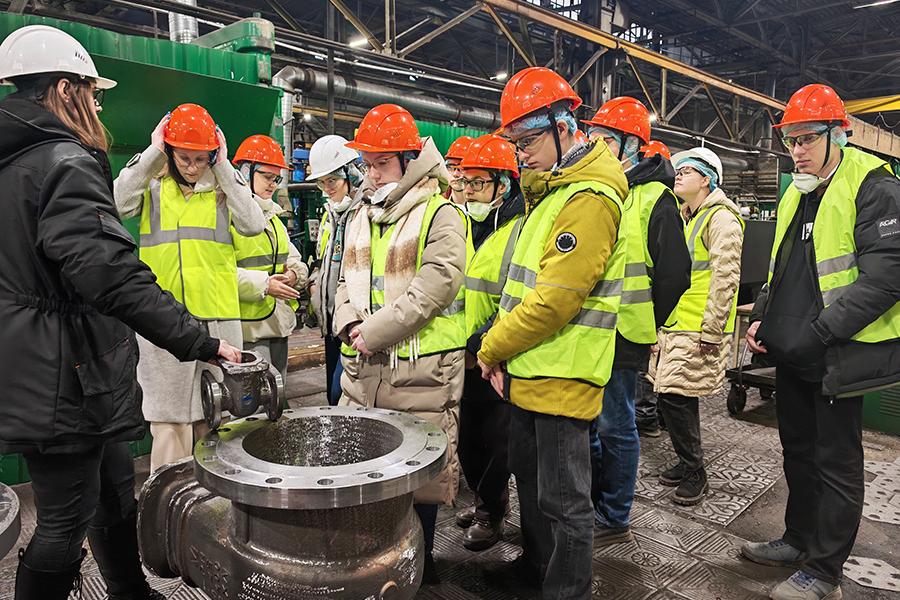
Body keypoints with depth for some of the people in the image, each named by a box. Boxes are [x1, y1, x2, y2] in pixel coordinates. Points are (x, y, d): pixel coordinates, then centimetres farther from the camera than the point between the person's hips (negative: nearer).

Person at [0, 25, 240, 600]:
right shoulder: (64, 164, -19)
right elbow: (114, 276, -29)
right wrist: (203, 344, -27)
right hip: (66, 381, -10)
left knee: (115, 488, 21)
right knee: (66, 522, 4)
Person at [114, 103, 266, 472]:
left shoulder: (224, 186, 9)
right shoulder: (153, 185, 9)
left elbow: (253, 224, -9)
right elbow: (116, 205, -11)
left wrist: (222, 167, -5)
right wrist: (151, 154, -6)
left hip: (218, 317, 1)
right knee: (170, 422, 2)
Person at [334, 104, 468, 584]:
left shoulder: (440, 214, -8)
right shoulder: (362, 215, 15)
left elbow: (435, 286, -18)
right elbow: (347, 279, 17)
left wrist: (375, 332, -17)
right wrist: (351, 323, -4)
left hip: (420, 367, -7)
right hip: (362, 365, 7)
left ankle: (419, 561, 25)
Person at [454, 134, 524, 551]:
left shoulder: (521, 231, -15)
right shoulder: (467, 228, 9)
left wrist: (480, 346, -21)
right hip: (465, 360, 8)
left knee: (496, 442, 8)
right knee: (467, 438, 18)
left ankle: (490, 513, 27)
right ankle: (484, 499, 39)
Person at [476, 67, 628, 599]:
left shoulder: (590, 199, -18)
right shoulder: (550, 192, 14)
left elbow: (554, 301, -23)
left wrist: (492, 349, -10)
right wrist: (503, 351, 5)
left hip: (562, 376, -10)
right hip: (530, 371, 10)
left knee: (564, 499, 4)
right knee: (529, 473, 24)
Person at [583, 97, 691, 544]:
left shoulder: (654, 198, -7)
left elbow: (673, 274, -9)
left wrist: (647, 325, -3)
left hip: (621, 336, -7)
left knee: (615, 427, 4)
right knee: (584, 423, 16)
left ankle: (614, 519, 21)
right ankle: (590, 505, 33)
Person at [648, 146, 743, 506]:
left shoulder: (721, 218, -10)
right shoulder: (682, 218, 19)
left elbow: (725, 278, -17)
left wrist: (711, 331, -20)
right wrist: (661, 316, 20)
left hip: (699, 331, -9)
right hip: (673, 325, 9)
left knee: (674, 397, -8)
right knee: (679, 398, 14)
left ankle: (695, 473, 8)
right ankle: (688, 463, 28)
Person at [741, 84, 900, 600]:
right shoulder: (796, 195, 13)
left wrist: (818, 332, -23)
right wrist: (763, 317, 7)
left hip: (838, 357, -8)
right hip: (792, 353, 8)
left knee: (837, 461, 4)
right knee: (799, 450, 19)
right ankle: (799, 539, 36)